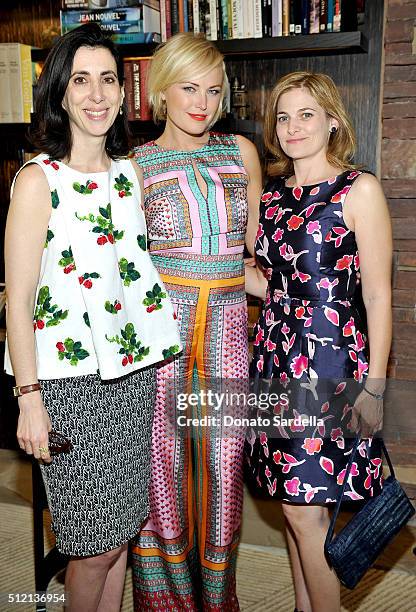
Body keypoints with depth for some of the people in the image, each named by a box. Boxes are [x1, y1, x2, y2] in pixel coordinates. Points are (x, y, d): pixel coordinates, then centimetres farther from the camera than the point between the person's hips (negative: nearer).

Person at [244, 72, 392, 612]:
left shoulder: (359, 190, -5)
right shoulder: (273, 196, 13)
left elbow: (377, 292, -8)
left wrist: (375, 384, -11)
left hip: (330, 361, -6)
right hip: (277, 355, 6)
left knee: (306, 508, -3)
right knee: (295, 502, 14)